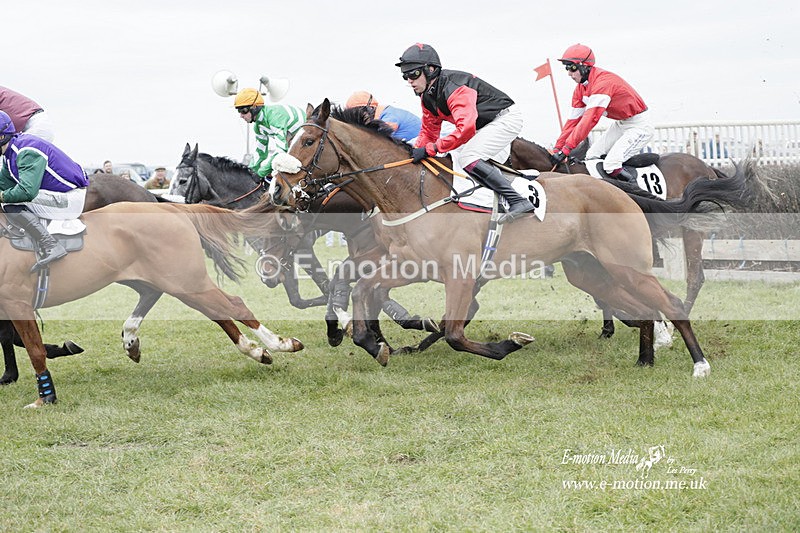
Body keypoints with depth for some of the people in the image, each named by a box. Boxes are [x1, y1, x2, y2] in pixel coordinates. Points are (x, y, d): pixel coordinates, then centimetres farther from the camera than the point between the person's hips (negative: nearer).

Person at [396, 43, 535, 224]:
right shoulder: (427, 97, 3)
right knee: (457, 157, 15)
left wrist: (430, 148, -36)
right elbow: (429, 131, 12)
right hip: (487, 125, 11)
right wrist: (416, 152, -6)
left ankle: (518, 201, -27)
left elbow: (466, 129, -39)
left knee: (467, 158, -23)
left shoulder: (453, 88, -29)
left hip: (507, 118, -11)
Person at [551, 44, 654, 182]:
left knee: (611, 165, -22)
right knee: (591, 156, 6)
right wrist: (557, 148, -1)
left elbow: (589, 119, -34)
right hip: (620, 124, 10)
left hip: (639, 125, -10)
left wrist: (566, 149, -35)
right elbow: (573, 119, 5)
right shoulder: (581, 88, 2)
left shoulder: (603, 82, -28)